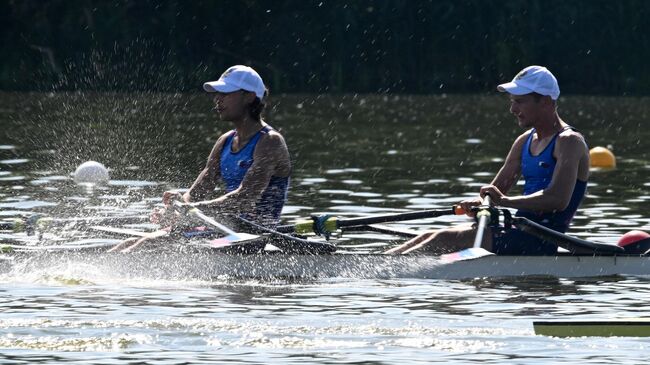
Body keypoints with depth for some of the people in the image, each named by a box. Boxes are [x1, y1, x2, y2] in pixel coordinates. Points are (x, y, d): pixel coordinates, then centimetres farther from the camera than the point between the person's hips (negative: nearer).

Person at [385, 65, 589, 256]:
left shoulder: (569, 142, -10)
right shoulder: (525, 142, 18)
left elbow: (559, 199, -25)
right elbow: (496, 190, 18)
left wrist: (505, 201, -27)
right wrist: (478, 203, -6)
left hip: (539, 242, -9)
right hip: (519, 232, 9)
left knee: (446, 240, -20)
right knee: (430, 238, -3)